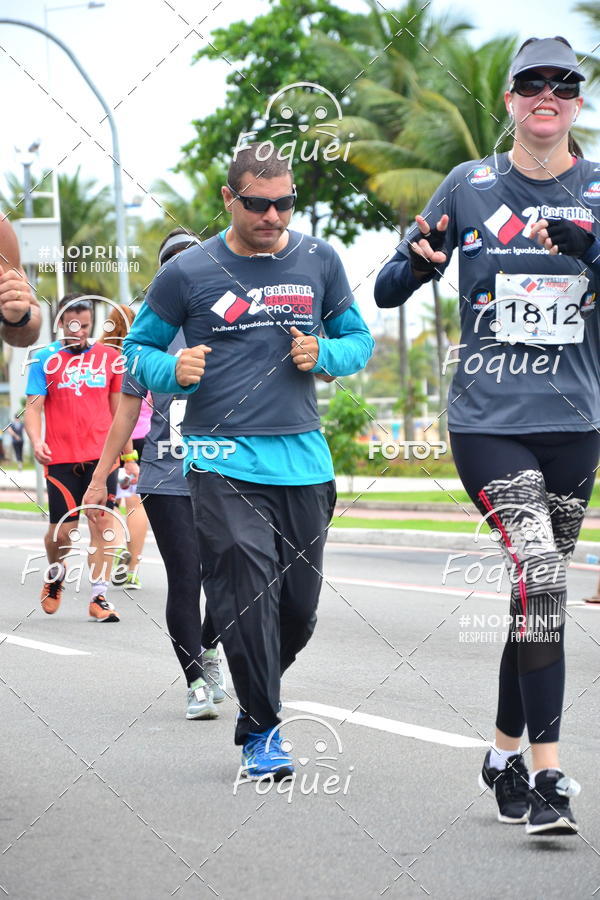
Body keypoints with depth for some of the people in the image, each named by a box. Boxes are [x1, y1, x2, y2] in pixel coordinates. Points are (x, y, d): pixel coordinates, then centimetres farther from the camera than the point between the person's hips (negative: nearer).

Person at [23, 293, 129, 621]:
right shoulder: (44, 359, 2)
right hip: (61, 459, -1)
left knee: (102, 526, -5)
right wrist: (36, 441, -20)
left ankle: (99, 598, 1)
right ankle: (55, 573, 32)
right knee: (61, 532, 0)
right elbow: (33, 408, -1)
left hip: (102, 456, 1)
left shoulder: (109, 357, 7)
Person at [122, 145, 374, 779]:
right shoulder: (188, 272, 1)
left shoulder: (319, 260, 8)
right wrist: (174, 370, -13)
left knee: (299, 604, 8)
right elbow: (138, 348, 8)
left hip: (303, 458, 3)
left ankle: (257, 693, 36)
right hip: (223, 459, -3)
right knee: (247, 592, -13)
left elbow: (359, 339, 16)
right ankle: (260, 730, 1)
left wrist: (324, 354, -6)